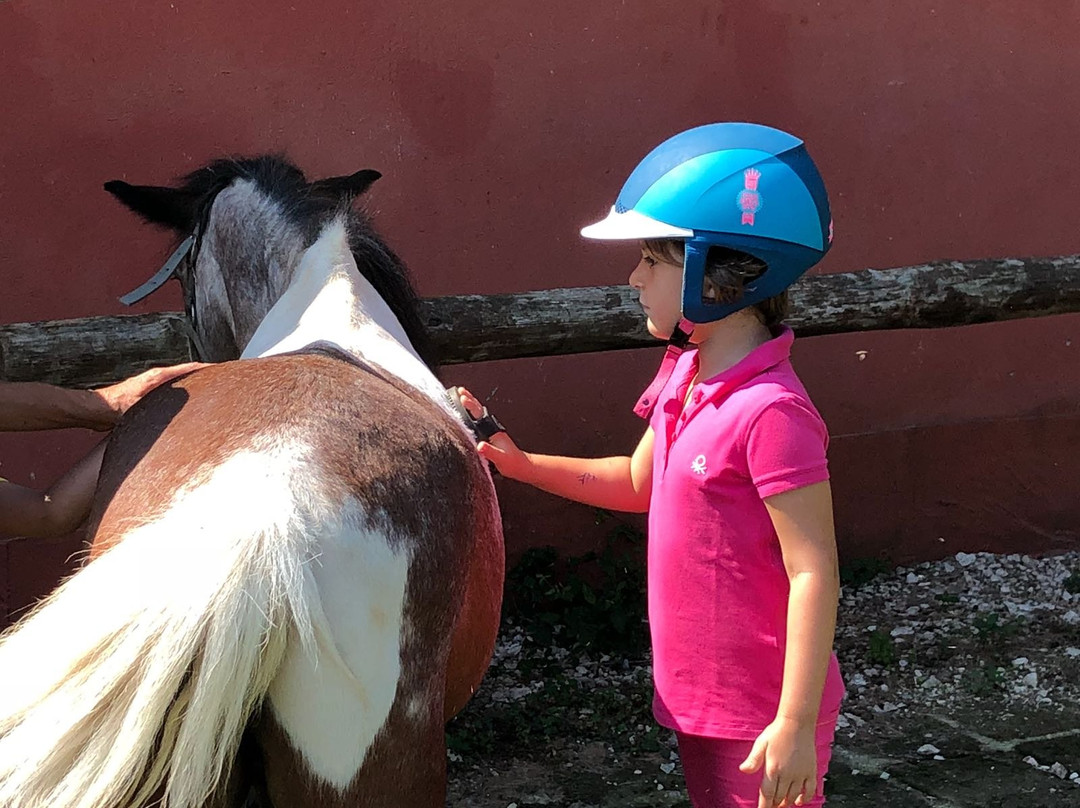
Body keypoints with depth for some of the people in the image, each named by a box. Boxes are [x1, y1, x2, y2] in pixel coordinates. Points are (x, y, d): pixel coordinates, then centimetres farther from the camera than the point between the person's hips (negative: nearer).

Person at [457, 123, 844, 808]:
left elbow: (814, 573, -25)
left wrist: (796, 726, -25)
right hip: (697, 693, 9)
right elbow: (641, 483, 19)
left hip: (760, 716, -9)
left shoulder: (770, 411, -26)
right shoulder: (686, 378, 2)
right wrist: (520, 463, 10)